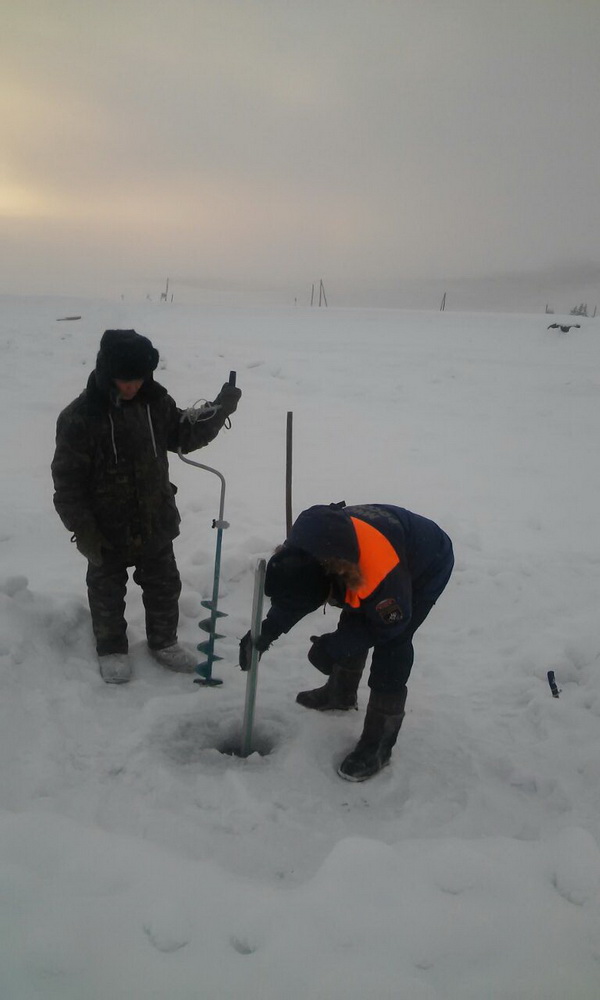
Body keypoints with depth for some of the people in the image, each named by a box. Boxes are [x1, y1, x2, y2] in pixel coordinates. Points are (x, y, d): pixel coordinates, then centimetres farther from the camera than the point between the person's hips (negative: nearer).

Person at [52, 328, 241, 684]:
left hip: (155, 522, 4)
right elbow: (68, 480, -16)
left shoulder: (156, 402, -6)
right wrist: (83, 530, -15)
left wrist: (219, 409, -5)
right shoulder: (79, 416, -21)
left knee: (165, 586, 18)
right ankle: (112, 649, 37)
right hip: (107, 529, -4)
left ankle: (164, 641, 40)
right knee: (108, 591, 15)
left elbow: (184, 434, 9)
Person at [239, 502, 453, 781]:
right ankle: (340, 693, 40)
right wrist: (268, 630, -21)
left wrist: (333, 647, -23)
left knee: (391, 646, -13)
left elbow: (390, 625, -24)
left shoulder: (381, 574, -45)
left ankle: (378, 744, 0)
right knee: (352, 624, 13)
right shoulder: (302, 551, -26)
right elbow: (292, 592, -6)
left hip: (429, 566, -7)